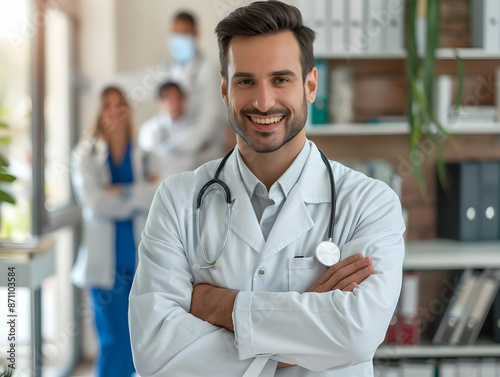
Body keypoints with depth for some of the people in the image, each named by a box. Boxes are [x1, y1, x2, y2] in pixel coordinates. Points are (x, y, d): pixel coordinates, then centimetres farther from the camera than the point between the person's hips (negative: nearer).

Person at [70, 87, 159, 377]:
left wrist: (120, 193, -14)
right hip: (107, 263, -3)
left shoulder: (145, 158, 8)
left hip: (142, 262, 3)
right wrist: (140, 192, -10)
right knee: (115, 340, -6)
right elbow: (94, 202, -13)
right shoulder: (86, 157, 0)